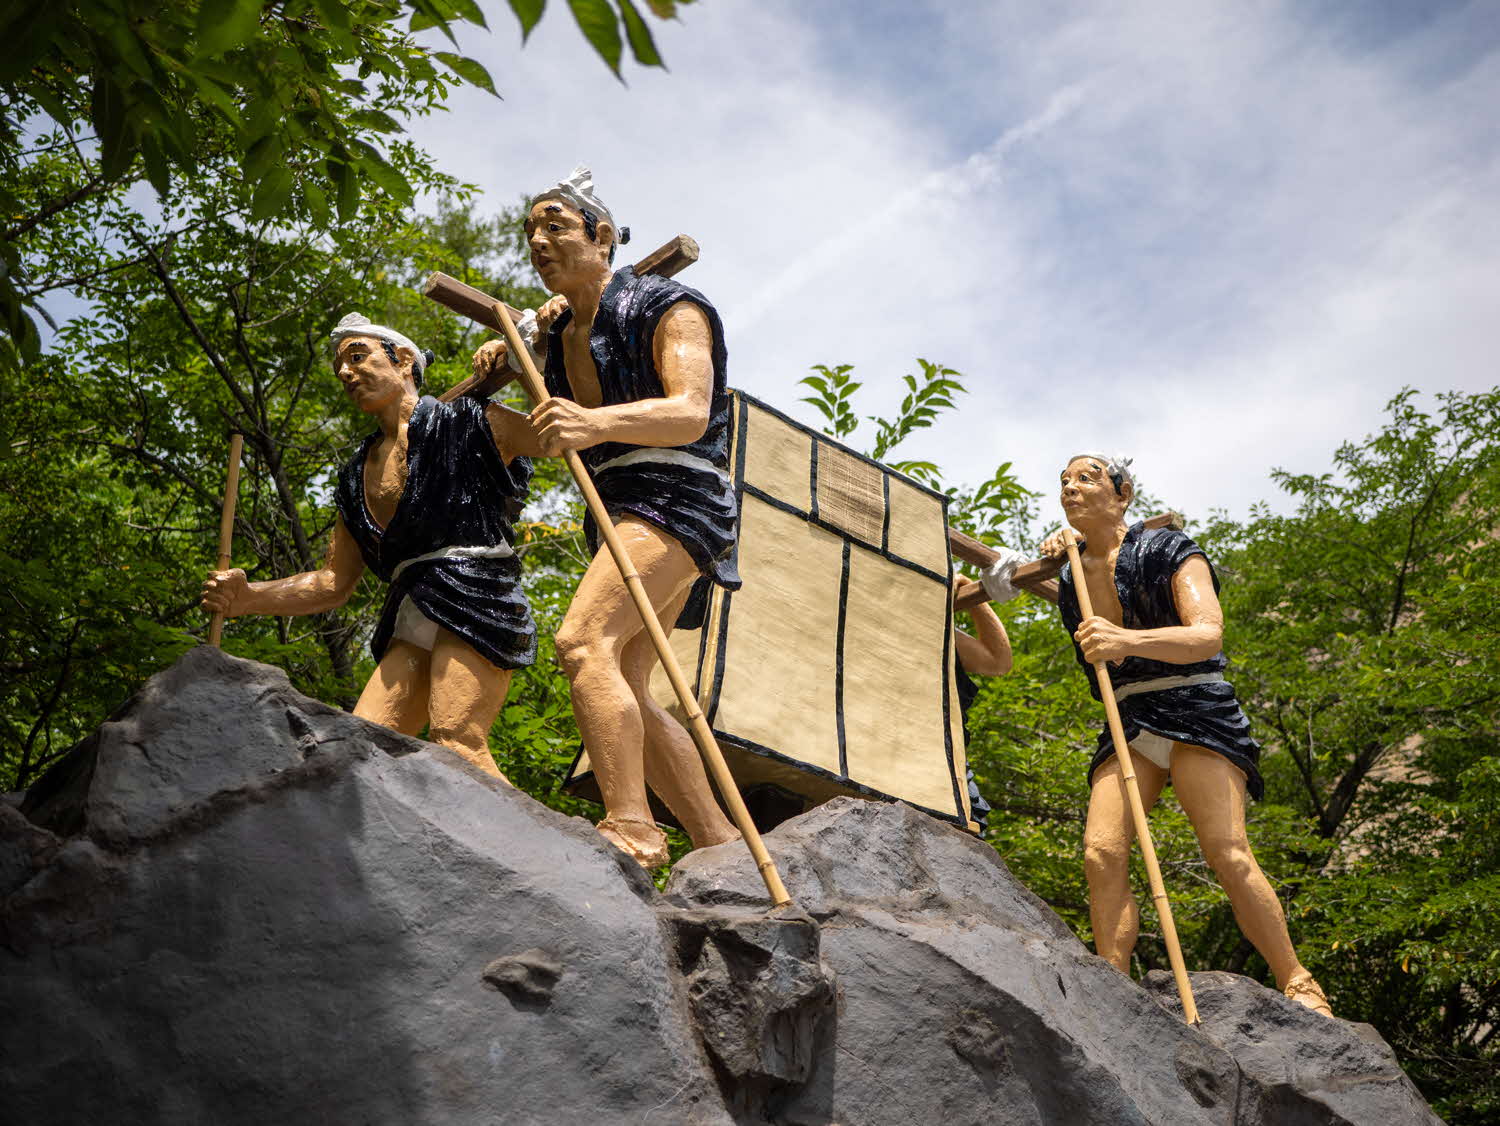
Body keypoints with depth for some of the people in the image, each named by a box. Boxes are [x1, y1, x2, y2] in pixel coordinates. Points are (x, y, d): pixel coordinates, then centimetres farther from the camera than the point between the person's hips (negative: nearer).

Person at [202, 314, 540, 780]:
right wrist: (249, 597, 10)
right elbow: (334, 582, 24)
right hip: (412, 627, 7)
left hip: (476, 602, -6)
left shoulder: (466, 426, 7)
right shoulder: (356, 478, 24)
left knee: (455, 744, -24)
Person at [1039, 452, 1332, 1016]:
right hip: (1126, 721, 5)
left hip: (1195, 709, -5)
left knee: (1227, 851, -20)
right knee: (1101, 852, -16)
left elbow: (1209, 634, -19)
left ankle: (1299, 986, -9)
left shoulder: (1166, 551, -4)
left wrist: (1129, 640, -38)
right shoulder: (1071, 580, 14)